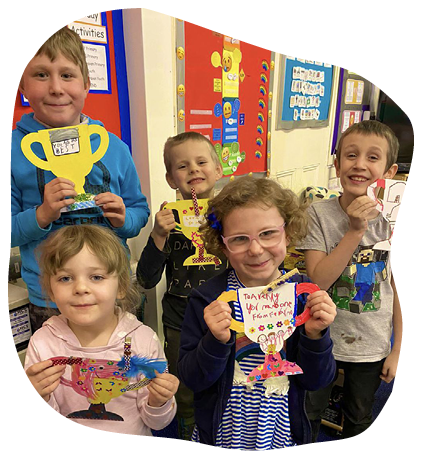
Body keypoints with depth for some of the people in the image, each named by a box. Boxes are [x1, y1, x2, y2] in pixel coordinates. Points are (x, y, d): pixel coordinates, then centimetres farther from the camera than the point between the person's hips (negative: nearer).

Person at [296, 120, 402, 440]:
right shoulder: (319, 214, -16)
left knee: (360, 419, 25)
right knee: (308, 414, 20)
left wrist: (397, 351, 2)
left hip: (372, 346, 2)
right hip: (322, 339, -1)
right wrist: (355, 231, -29)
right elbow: (317, 281, -23)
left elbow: (400, 290, -2)